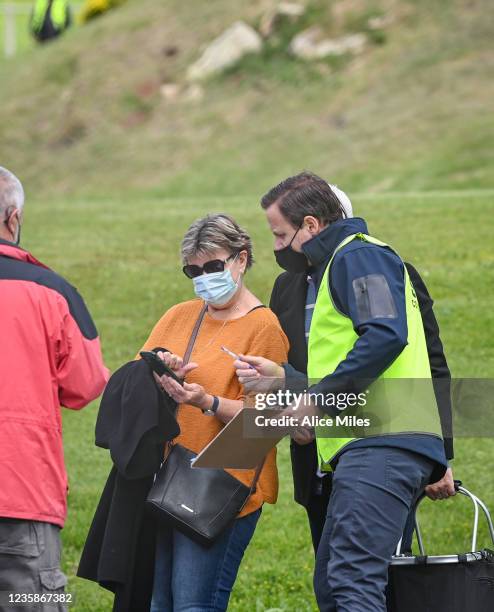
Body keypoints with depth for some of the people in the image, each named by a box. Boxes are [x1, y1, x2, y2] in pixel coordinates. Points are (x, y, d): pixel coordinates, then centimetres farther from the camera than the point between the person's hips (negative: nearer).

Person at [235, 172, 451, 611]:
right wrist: (281, 378, 25)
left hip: (381, 445, -11)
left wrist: (318, 400, -15)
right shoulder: (339, 265, 31)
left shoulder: (358, 255, -2)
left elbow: (385, 335, -20)